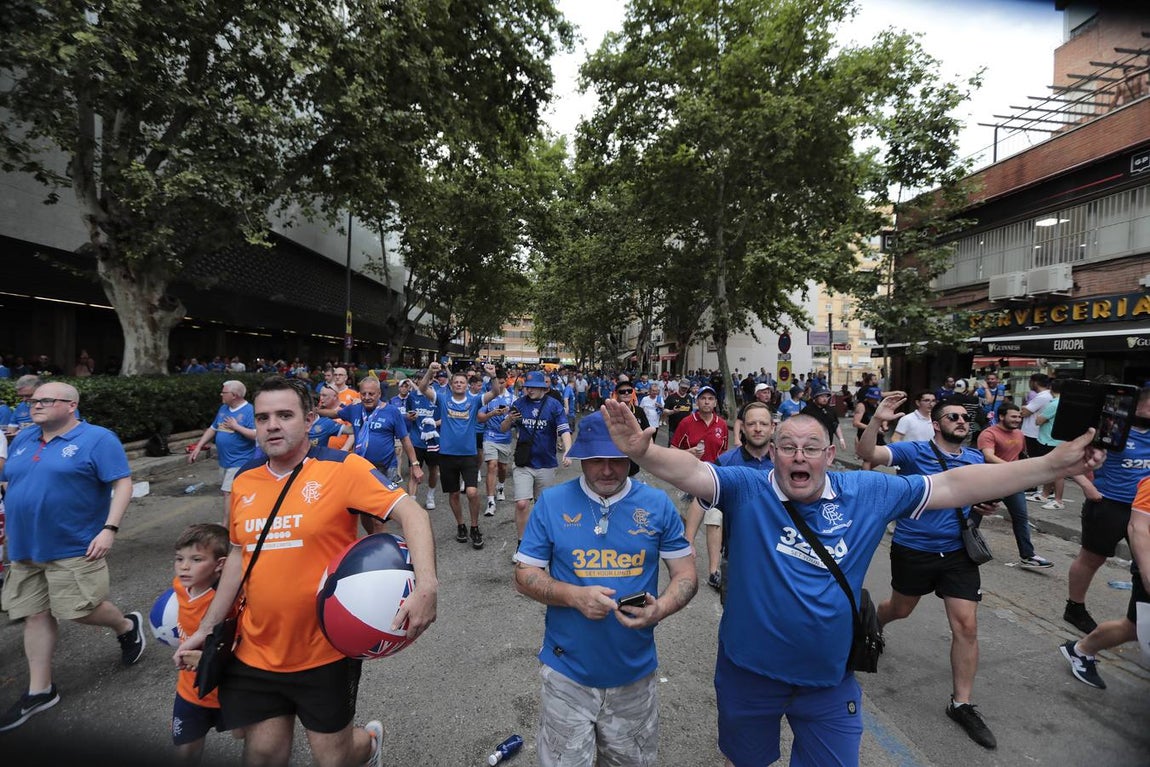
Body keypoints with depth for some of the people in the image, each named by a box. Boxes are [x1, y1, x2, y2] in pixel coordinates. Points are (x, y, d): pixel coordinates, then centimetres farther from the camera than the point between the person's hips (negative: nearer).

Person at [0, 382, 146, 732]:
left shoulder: (97, 439, -12)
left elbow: (122, 483, -16)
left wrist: (109, 529, -22)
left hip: (74, 547, -7)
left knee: (80, 610, -2)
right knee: (35, 615, 11)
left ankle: (128, 626, 29)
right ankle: (40, 691, 24)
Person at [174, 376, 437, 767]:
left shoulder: (344, 468, -17)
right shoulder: (244, 481, 1)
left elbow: (411, 513, -24)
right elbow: (238, 556, 13)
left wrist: (426, 586, -37)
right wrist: (206, 627, 14)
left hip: (326, 651, -4)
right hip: (255, 653, 5)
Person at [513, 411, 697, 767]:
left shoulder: (658, 504, -7)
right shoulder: (552, 502, -10)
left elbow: (686, 575, -1)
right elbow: (524, 575, -5)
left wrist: (660, 609, -22)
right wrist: (574, 596, -22)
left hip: (635, 673, 2)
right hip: (567, 672, -1)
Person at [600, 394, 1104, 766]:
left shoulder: (868, 494, -8)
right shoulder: (746, 491, -18)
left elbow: (954, 486, -5)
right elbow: (689, 471, -34)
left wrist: (1053, 465, -5)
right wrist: (642, 450, -53)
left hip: (830, 678, 2)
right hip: (750, 672, -2)